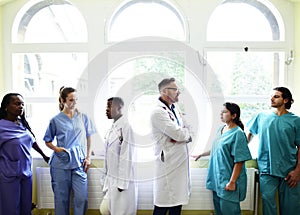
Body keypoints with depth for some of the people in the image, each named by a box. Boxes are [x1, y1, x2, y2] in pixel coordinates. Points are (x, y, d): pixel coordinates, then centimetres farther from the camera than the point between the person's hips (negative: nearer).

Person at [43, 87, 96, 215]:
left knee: (82, 198, -2)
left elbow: (88, 139, 11)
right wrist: (56, 148, -9)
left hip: (79, 162, 1)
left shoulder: (83, 118, 5)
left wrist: (88, 157, 5)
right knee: (61, 197, 9)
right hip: (61, 163, -1)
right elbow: (47, 141, 10)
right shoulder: (56, 120, 1)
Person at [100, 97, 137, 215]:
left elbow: (126, 157, -19)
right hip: (111, 179, 8)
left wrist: (122, 183, -17)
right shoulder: (113, 127, 9)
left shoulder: (125, 127, -17)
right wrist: (107, 176, 17)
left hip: (122, 180, -8)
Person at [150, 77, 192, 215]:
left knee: (177, 199, 17)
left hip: (180, 161, 8)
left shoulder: (175, 109, 12)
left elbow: (188, 135, 14)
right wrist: (186, 132, -1)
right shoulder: (158, 112, -16)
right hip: (168, 162, -8)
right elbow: (179, 134, -22)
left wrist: (181, 135, -7)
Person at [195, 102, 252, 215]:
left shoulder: (238, 133, -15)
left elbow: (239, 161, -17)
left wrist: (232, 182, -18)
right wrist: (202, 154, 27)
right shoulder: (221, 129, 7)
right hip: (216, 178, 7)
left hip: (228, 181, -7)